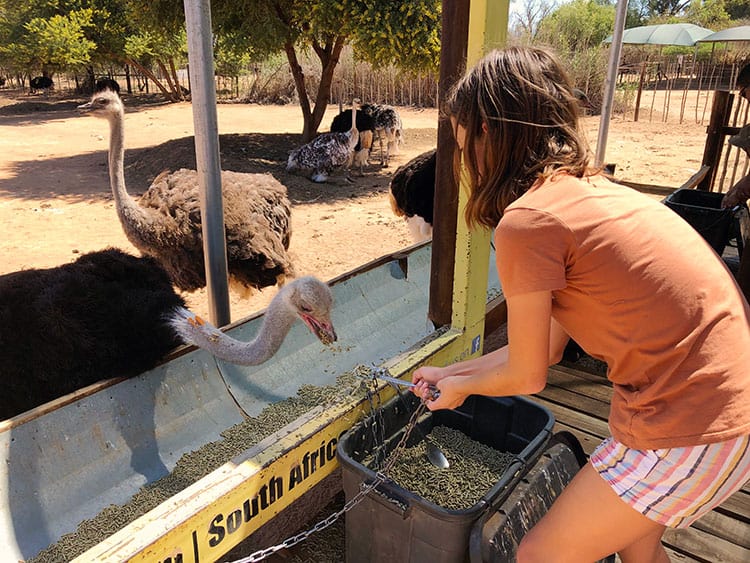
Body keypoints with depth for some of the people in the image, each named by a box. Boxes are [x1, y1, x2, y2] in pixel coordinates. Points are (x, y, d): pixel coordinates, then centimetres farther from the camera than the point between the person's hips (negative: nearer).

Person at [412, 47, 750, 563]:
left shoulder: (527, 220, -19)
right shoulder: (591, 189, 10)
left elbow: (527, 376, -7)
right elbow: (547, 346, 14)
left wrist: (461, 386, 14)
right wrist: (451, 373, 23)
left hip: (691, 427, -9)